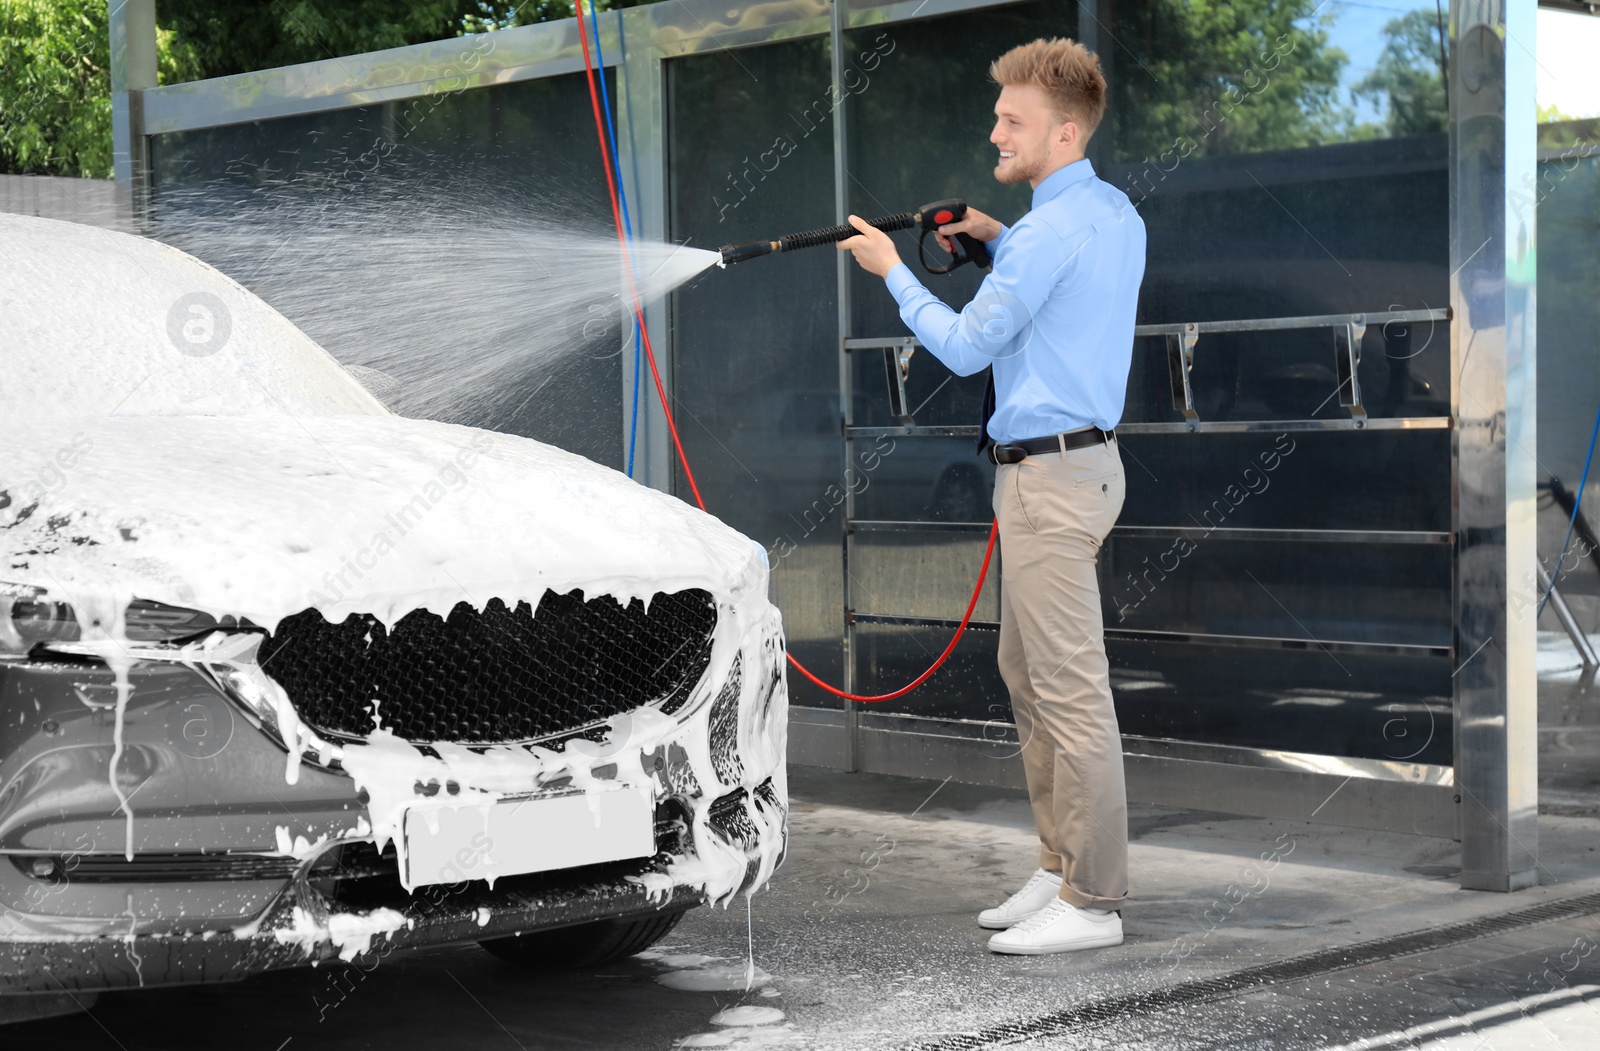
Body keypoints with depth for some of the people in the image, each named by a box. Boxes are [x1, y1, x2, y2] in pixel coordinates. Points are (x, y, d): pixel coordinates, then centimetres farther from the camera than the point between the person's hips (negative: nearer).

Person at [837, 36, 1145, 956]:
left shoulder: (1052, 231, -17)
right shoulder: (1116, 215, 13)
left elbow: (965, 346, -12)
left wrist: (893, 271, 1)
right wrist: (1000, 241, 17)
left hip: (1054, 474, -11)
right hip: (1072, 462, 11)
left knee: (1071, 689, -8)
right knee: (1029, 675, 16)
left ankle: (1093, 903, -4)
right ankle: (1064, 868, 21)